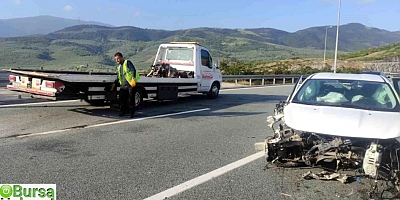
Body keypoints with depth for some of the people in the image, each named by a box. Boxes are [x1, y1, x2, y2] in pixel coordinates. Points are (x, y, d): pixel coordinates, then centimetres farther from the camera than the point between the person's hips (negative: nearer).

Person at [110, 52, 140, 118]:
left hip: (131, 84, -7)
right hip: (123, 85, 7)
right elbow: (118, 77, 29)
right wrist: (114, 83, 21)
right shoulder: (119, 67, 21)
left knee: (131, 100, -4)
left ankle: (131, 113, 6)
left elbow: (133, 70, -16)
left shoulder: (127, 62, -3)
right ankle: (122, 111, 20)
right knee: (122, 99, 6)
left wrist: (133, 78, -27)